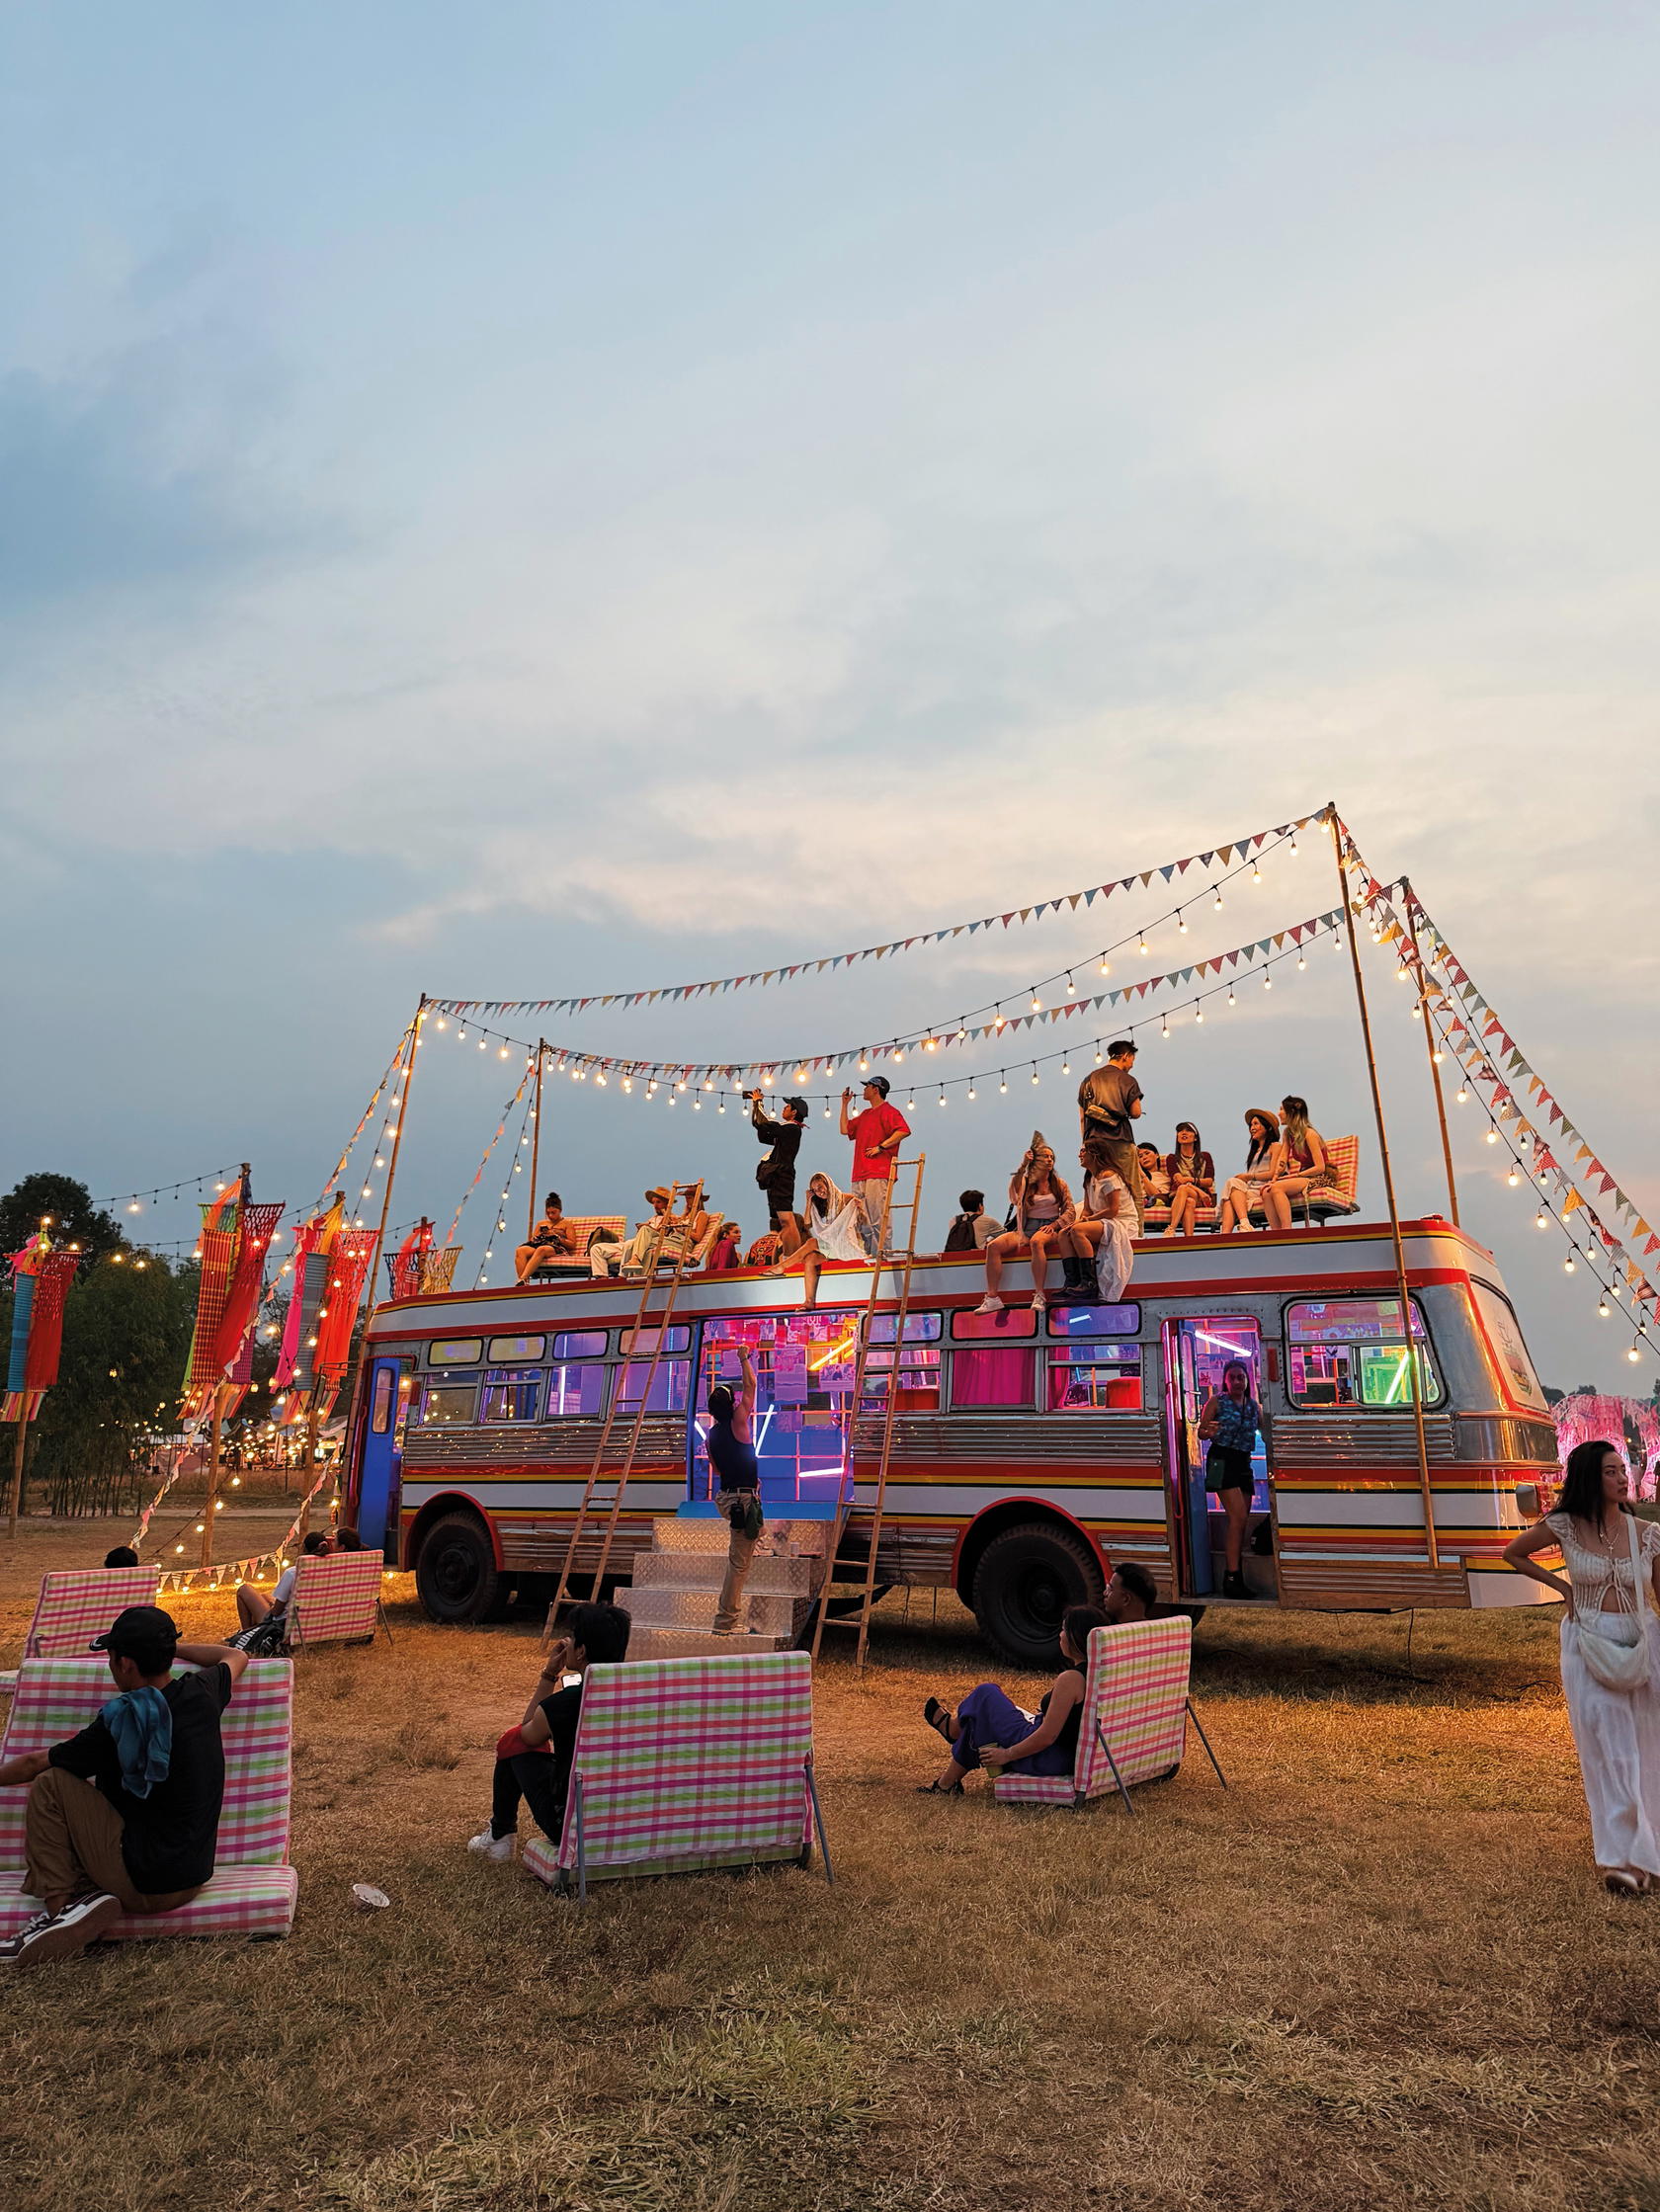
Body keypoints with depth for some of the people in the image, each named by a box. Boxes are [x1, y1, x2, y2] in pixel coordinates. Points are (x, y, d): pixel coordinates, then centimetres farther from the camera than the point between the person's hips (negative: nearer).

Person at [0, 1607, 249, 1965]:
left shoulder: (122, 1721, -19)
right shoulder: (203, 1693, -4)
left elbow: (33, 1764, -2)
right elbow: (237, 1656, 21)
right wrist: (168, 1647, 24)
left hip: (143, 1884, -7)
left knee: (51, 1784, 0)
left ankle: (59, 1906, 0)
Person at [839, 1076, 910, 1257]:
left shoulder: (888, 1111, -2)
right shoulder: (865, 1115, 26)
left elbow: (904, 1131, -16)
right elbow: (845, 1129, 24)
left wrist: (881, 1147, -17)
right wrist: (845, 1104, 23)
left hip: (879, 1175, -9)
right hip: (859, 1175, 9)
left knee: (878, 1218, -13)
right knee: (861, 1218, 6)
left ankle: (880, 1254, -15)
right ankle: (866, 1254, 8)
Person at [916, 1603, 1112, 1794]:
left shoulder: (1070, 1679, -25)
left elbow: (1046, 1737, -24)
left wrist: (1006, 1754, -14)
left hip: (1047, 1760, -9)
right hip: (1070, 1760, 9)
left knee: (985, 1695, 4)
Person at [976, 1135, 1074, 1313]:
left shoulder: (1059, 1184, 12)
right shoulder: (1026, 1182, 12)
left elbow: (1069, 1210, 8)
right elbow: (1014, 1190, -10)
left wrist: (1054, 1224, -9)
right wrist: (1023, 1165, -14)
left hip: (1049, 1228, -2)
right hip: (1025, 1228, 2)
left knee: (1036, 1242, -41)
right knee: (993, 1246, -25)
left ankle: (1039, 1296, -42)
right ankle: (992, 1298, -28)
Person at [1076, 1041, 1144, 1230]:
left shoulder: (1089, 1079, 16)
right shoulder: (1127, 1080, 1)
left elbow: (1081, 1117, 15)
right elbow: (1135, 1113, -4)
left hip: (1093, 1141, 5)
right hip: (1120, 1141, -5)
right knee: (1132, 1192, -1)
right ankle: (1136, 1234, -7)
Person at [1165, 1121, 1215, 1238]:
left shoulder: (1205, 1157, 19)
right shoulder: (1172, 1158, 15)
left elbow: (1210, 1181, 5)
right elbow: (1178, 1179, -3)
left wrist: (1191, 1179, -13)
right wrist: (1198, 1190, -19)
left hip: (1202, 1199, 0)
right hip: (1176, 1198, 0)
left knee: (1183, 1189, -35)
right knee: (1189, 1202, -38)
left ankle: (1171, 1229, -50)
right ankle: (1189, 1238, -53)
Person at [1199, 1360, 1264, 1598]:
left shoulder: (1253, 1405, 12)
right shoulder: (1217, 1401, -3)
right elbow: (1201, 1433, -5)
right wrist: (1209, 1432, -27)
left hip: (1244, 1463, 6)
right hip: (1221, 1460, -6)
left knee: (1240, 1521, 5)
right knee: (1239, 1517, -17)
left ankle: (1233, 1579, 11)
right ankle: (1232, 1578, -17)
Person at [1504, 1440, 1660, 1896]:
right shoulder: (1564, 1528, -5)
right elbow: (1512, 1554, 11)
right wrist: (1560, 1586, 5)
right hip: (1588, 1647, -2)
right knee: (1607, 1749, -1)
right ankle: (1623, 1857, 4)